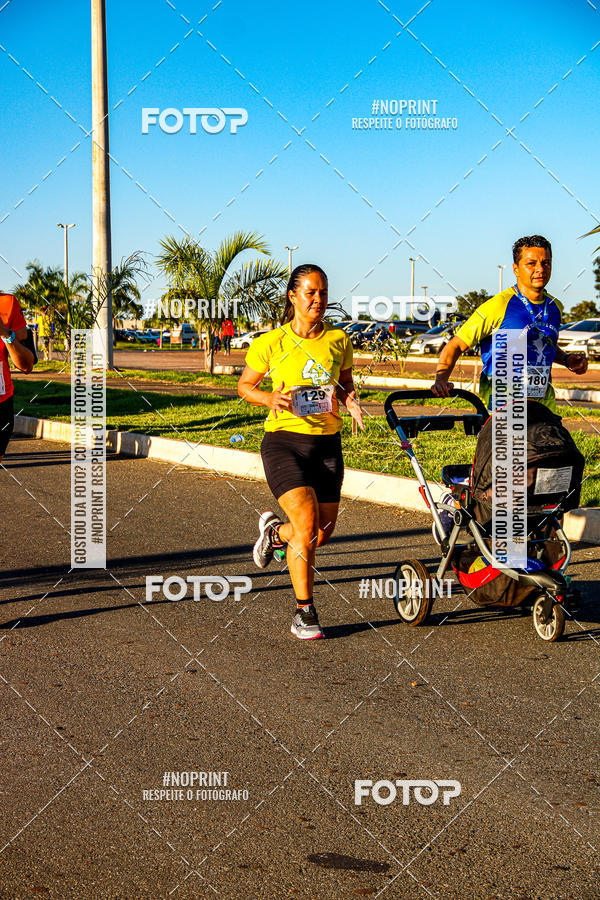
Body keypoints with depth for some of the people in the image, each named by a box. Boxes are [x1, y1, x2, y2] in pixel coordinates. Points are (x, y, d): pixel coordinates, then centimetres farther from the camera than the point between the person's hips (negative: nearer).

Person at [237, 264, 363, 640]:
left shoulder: (338, 340, 4)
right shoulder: (271, 343, -6)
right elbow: (244, 386, 5)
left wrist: (350, 399, -2)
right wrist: (270, 398, -15)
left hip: (327, 443, 4)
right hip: (284, 442, -4)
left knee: (324, 533, 7)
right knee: (307, 527, -17)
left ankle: (274, 531, 41)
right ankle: (304, 613, -1)